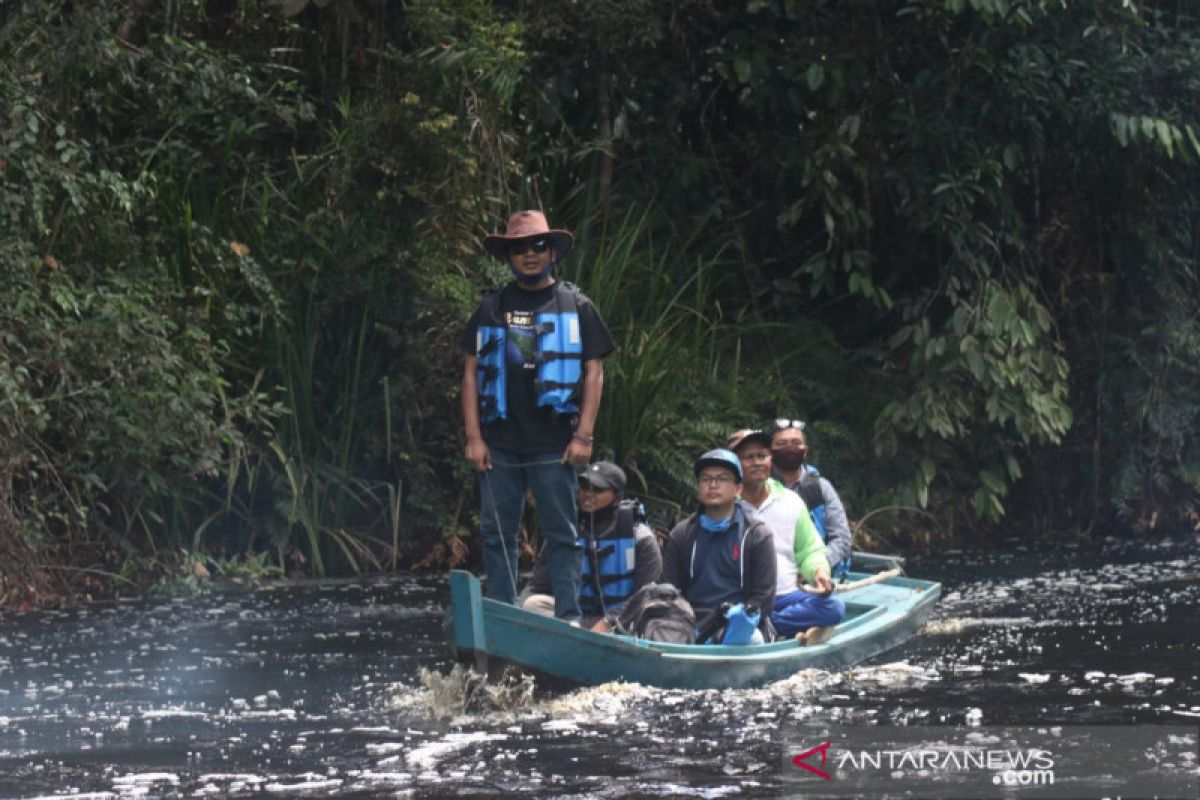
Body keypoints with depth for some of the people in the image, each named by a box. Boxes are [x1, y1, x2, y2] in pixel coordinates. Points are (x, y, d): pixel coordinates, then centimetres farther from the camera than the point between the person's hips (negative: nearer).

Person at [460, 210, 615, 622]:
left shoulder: (576, 306, 7)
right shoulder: (491, 307, 13)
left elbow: (594, 373, 4)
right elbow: (471, 372, 11)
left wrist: (583, 436, -6)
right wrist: (474, 437, 1)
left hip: (553, 446, -2)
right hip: (498, 445, 3)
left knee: (561, 535, -1)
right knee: (497, 535, 3)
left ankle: (568, 619, 0)